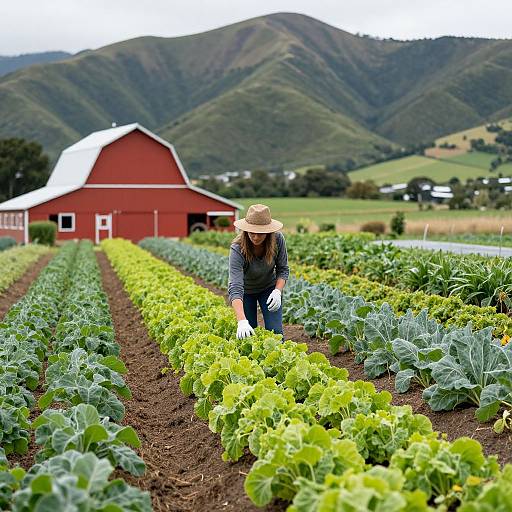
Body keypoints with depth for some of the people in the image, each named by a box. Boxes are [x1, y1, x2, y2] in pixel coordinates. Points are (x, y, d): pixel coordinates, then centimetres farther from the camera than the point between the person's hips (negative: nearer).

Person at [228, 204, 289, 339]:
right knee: (248, 333, 1)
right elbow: (235, 288, -44)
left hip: (269, 287, 2)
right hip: (246, 290, -2)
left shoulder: (277, 239, -26)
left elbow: (283, 269, -9)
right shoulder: (238, 249, -35)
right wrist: (242, 321, -56)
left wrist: (277, 291, -28)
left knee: (275, 331, -9)